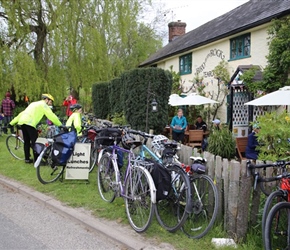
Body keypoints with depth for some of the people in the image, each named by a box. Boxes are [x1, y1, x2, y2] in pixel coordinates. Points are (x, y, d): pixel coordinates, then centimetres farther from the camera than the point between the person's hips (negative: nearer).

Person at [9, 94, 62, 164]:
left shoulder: (34, 103, 31)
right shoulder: (43, 105, 7)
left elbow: (22, 113, 30)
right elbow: (52, 116, 0)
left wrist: (12, 123, 31)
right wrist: (60, 125, 6)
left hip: (21, 122, 9)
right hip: (29, 123, -8)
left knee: (27, 141, 17)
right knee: (35, 141, -4)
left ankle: (27, 159, 23)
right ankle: (37, 160, -5)